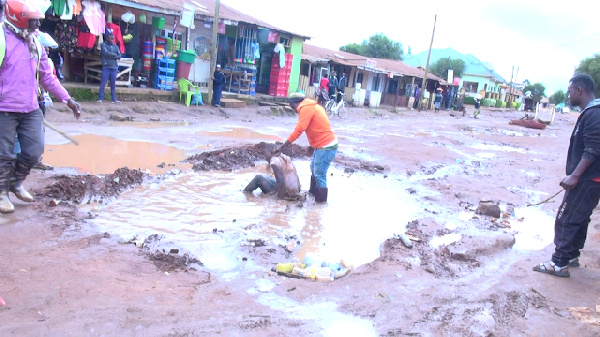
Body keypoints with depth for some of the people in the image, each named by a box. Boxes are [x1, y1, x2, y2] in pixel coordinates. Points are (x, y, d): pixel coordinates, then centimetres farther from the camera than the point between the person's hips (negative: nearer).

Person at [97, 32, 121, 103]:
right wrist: (115, 55, -2)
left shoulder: (116, 46, 15)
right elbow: (106, 53, -12)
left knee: (113, 84, 7)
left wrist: (110, 55, -6)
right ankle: (100, 99, -1)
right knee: (103, 84, -5)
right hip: (106, 67, -4)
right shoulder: (103, 45, 4)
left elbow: (119, 56, 4)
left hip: (114, 67, 4)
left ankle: (113, 99, 12)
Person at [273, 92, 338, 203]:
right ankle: (313, 191, 37)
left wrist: (282, 147, -18)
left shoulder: (306, 109, -15)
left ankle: (321, 199, 9)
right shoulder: (312, 106, 15)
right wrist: (313, 145, 16)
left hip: (326, 147, -10)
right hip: (324, 144, 10)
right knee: (314, 168, 23)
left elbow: (298, 131, -21)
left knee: (319, 174, -2)